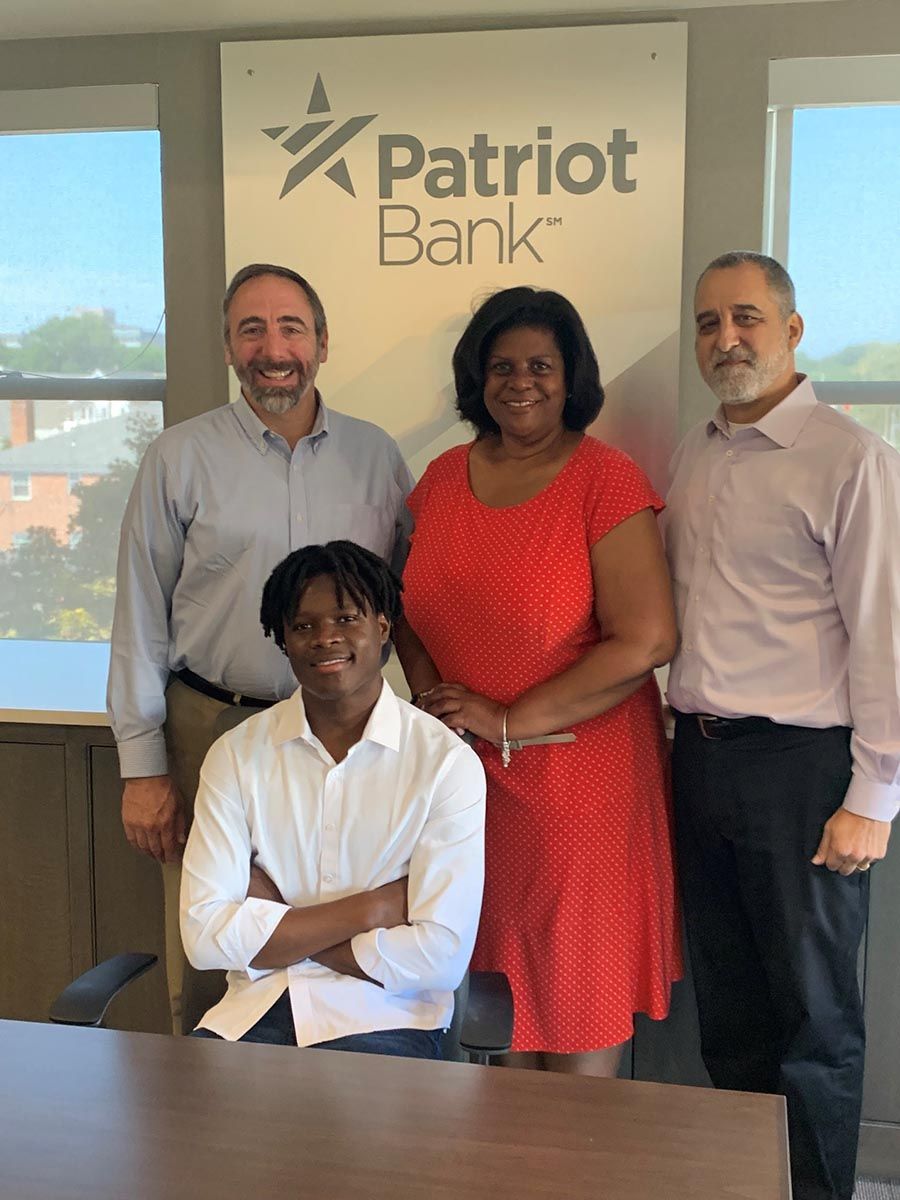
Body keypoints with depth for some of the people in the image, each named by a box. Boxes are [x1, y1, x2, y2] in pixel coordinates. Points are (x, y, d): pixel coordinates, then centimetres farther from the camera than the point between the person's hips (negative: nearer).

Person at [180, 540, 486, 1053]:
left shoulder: (447, 762, -7)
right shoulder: (237, 755, 2)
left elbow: (441, 956, -12)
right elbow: (205, 935, -6)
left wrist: (273, 926, -8)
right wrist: (370, 909, -11)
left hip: (384, 1017, -1)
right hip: (255, 1011, 1)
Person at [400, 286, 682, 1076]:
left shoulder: (605, 482, -10)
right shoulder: (444, 478, 7)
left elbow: (647, 641, -17)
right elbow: (416, 606, 16)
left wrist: (508, 722, -14)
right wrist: (434, 699, -4)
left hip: (578, 771, -5)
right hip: (464, 773, 5)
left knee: (577, 990, 9)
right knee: (496, 981, 16)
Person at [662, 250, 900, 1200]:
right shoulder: (693, 458, 11)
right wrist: (684, 731, 7)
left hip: (799, 766, -6)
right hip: (700, 757, 6)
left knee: (812, 1014, 9)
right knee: (726, 1001, 18)